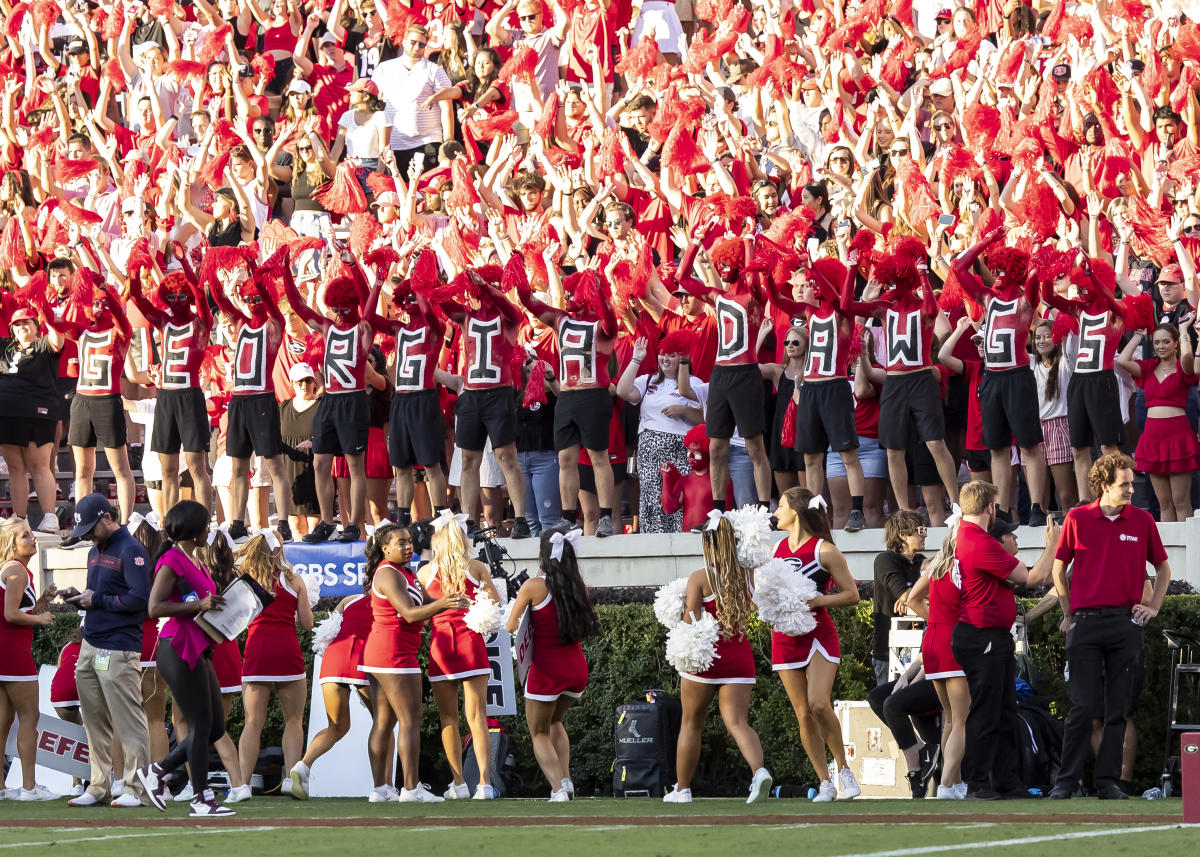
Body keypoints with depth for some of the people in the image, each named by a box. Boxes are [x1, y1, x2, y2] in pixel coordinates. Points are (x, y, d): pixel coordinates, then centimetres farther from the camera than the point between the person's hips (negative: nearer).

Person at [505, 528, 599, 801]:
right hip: (577, 669, 5)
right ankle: (565, 779, 15)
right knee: (554, 721, 30)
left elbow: (511, 626, -6)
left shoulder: (534, 586, -11)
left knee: (539, 733, 10)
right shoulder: (579, 586, 1)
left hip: (546, 670, -5)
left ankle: (558, 789, -8)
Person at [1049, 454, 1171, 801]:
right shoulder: (1077, 519, 2)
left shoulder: (1142, 521, 5)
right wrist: (1069, 613, 10)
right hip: (1086, 623, -1)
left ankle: (1108, 781, 8)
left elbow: (1163, 568, 17)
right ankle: (1066, 781, 2)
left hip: (1125, 623, 1)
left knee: (1118, 707, 3)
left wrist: (1153, 607, 7)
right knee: (1082, 707, -4)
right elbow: (1059, 568, 12)